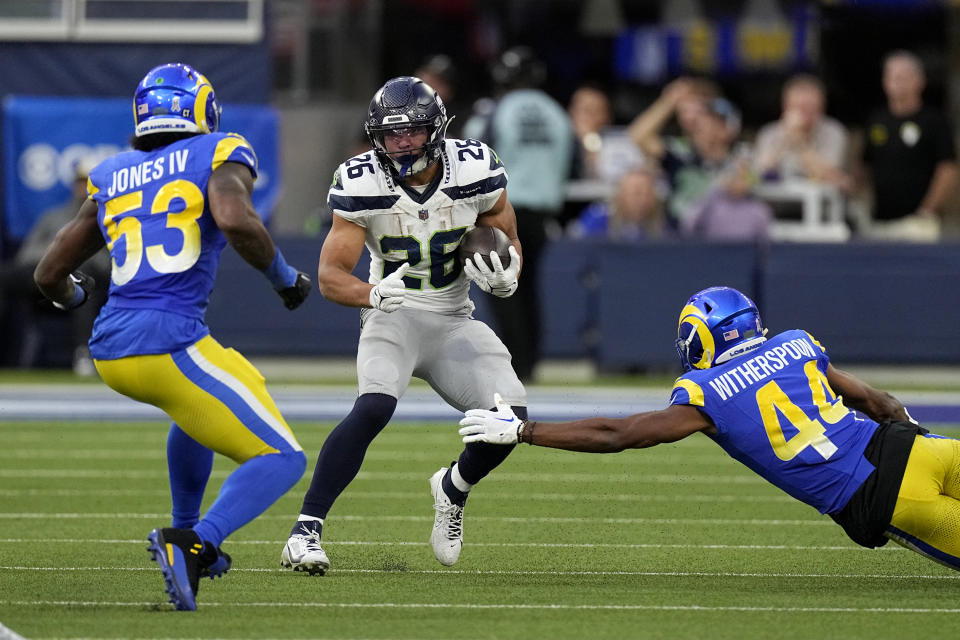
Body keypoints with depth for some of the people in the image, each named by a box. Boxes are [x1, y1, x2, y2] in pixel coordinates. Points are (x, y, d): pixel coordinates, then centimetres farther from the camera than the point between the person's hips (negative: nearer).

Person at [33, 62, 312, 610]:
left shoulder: (112, 179, 19)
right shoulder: (218, 156, 4)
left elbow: (50, 275, 23)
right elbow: (234, 220, -19)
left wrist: (74, 295, 47)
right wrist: (284, 277, -2)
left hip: (111, 351, 7)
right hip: (170, 345, -7)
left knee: (199, 404, 38)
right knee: (281, 460, -1)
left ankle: (186, 530, 43)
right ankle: (195, 544, -23)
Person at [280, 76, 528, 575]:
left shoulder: (475, 172, -10)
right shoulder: (361, 184, -15)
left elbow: (509, 240, 6)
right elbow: (330, 276, -15)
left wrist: (505, 276, -18)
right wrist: (372, 293, -36)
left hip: (454, 322, 3)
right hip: (392, 314, -3)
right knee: (374, 407, -31)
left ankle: (453, 488, 20)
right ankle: (306, 531, -27)